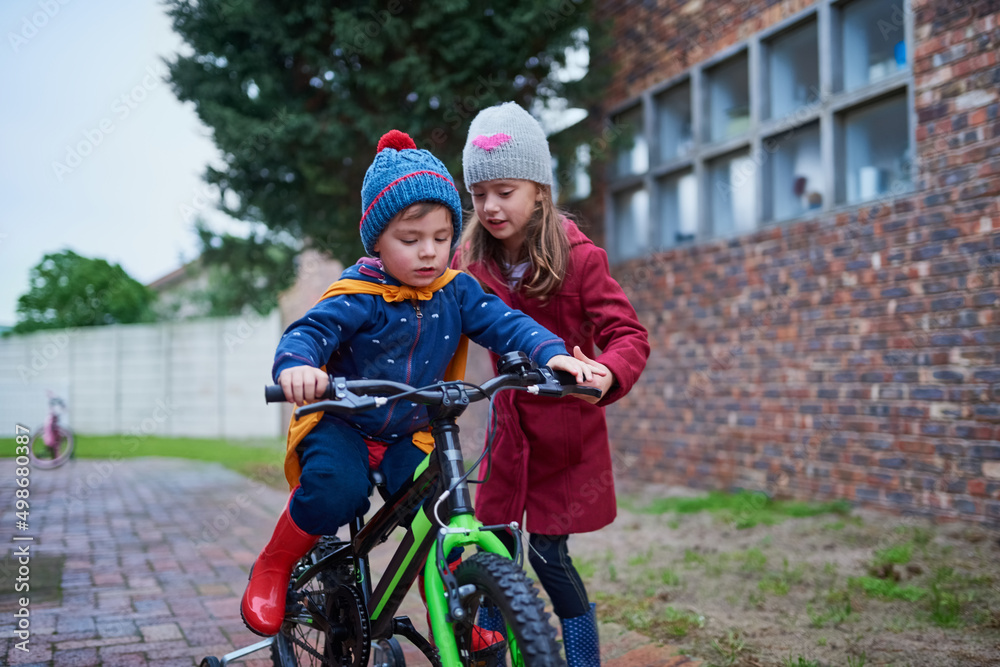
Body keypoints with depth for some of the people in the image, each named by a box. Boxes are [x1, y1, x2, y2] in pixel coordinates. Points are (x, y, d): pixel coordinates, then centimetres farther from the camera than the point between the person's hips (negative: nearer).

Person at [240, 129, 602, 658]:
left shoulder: (456, 292, -3)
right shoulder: (358, 296, -16)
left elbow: (504, 323, -12)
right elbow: (310, 329, -27)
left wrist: (552, 353, -31)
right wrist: (295, 364, -52)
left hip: (408, 434, 4)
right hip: (340, 422, -4)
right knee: (335, 491, -31)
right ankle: (271, 570, -4)